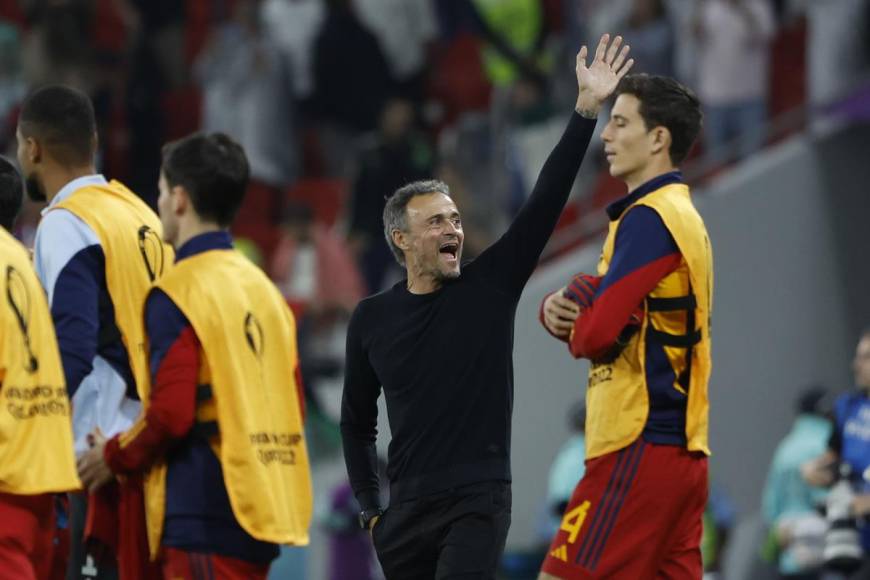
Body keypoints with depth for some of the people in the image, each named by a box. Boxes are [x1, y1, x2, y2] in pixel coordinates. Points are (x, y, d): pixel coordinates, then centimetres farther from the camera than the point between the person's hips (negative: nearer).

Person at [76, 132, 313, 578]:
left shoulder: (178, 292, -10)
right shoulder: (261, 287, 14)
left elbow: (171, 412, -17)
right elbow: (291, 405, 15)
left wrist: (116, 457, 0)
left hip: (205, 518, -8)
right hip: (262, 508, 8)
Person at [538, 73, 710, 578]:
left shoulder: (648, 219, -12)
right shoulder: (683, 214, 19)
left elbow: (596, 336, -17)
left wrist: (572, 323, 6)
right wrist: (559, 307, -2)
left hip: (640, 448, -10)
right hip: (683, 447, 10)